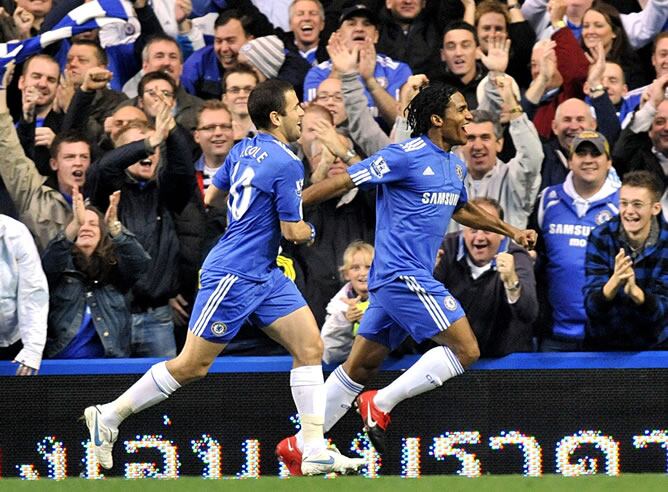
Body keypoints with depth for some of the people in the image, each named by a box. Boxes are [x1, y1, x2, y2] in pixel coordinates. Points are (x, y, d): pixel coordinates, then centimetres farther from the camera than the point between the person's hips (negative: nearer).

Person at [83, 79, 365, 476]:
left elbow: (211, 197, 20)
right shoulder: (286, 164, -19)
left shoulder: (243, 150, 7)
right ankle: (108, 416, 12)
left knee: (311, 347, 0)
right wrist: (310, 231, 6)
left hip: (265, 276, 9)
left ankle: (315, 451, -3)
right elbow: (294, 231, -14)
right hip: (234, 277, -9)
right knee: (193, 366, -1)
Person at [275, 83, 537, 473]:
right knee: (466, 349, -12)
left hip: (400, 280, 9)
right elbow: (342, 181, -11)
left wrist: (511, 231, 34)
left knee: (360, 368, 11)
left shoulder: (455, 166, 15)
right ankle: (381, 404, -8)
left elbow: (463, 210, 37)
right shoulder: (405, 156, -12)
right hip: (403, 276, -9)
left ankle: (299, 446, 15)